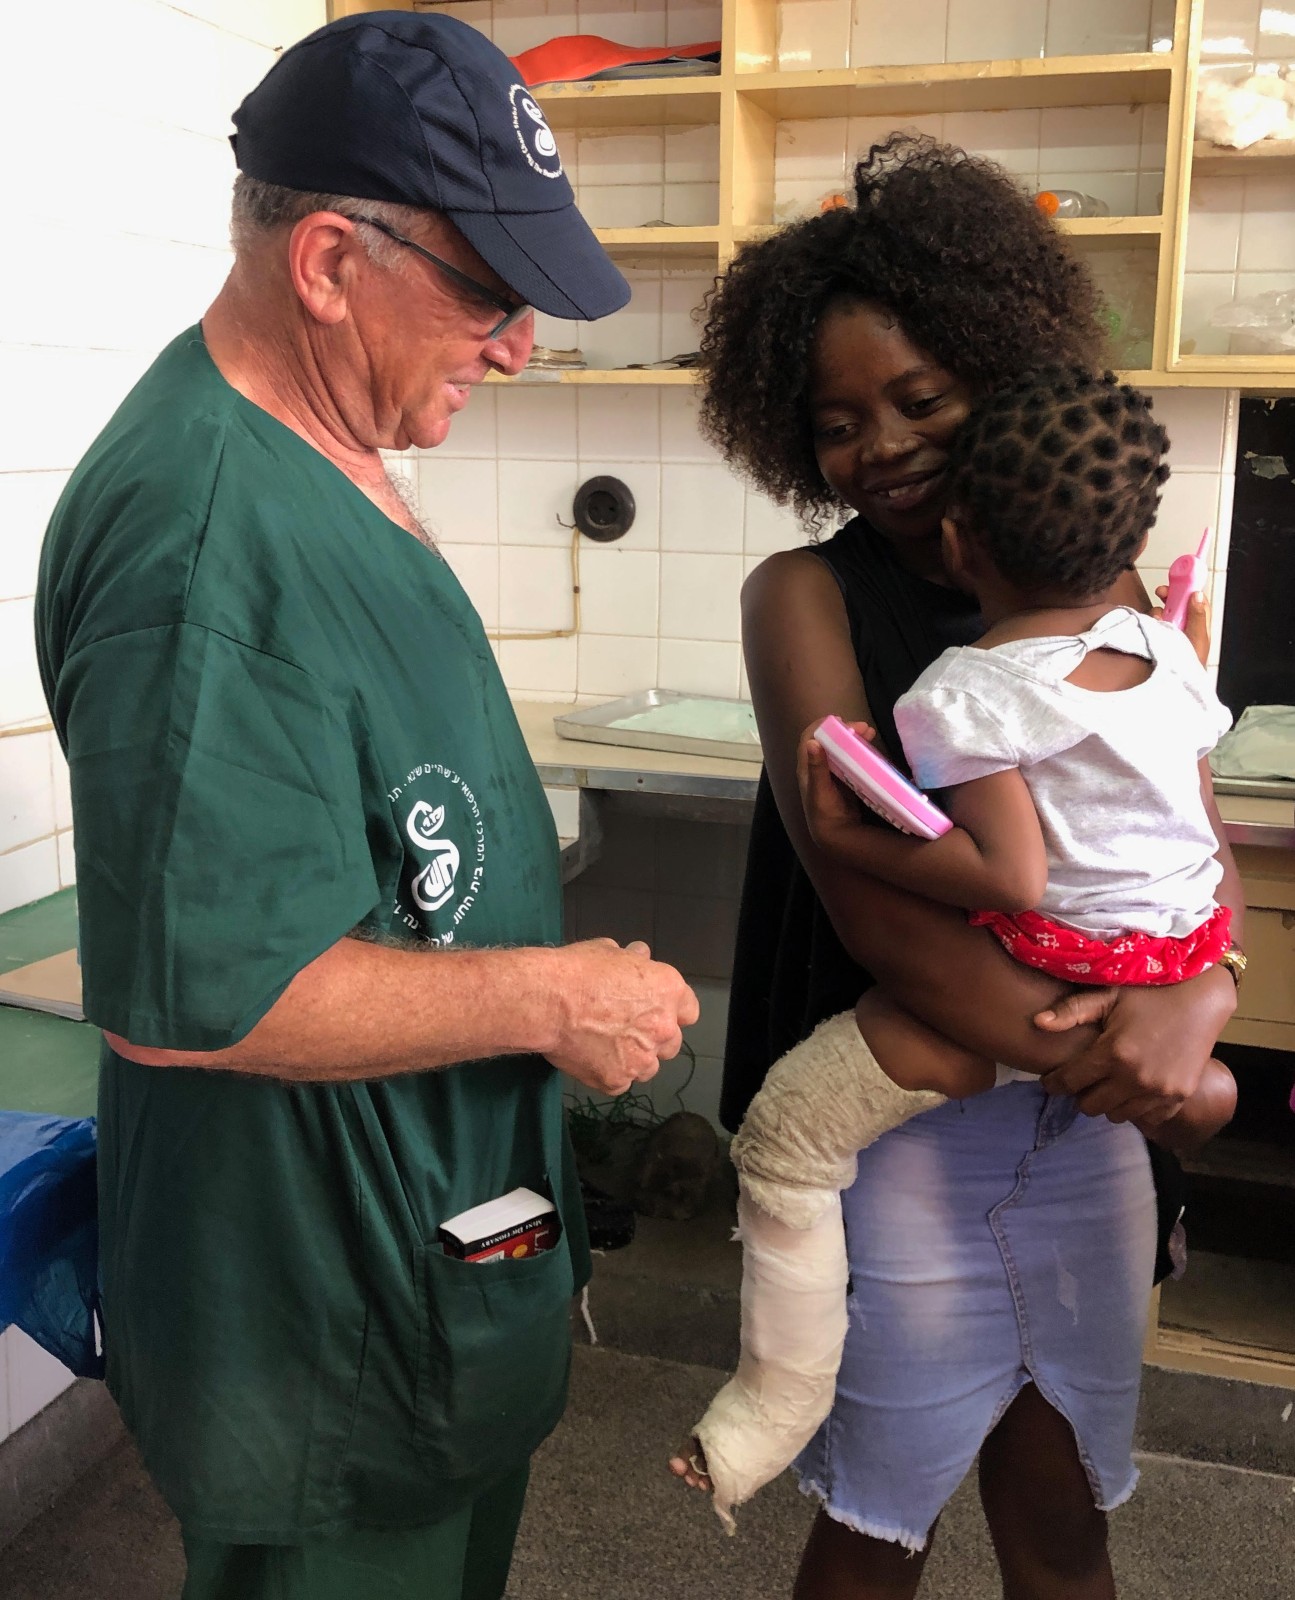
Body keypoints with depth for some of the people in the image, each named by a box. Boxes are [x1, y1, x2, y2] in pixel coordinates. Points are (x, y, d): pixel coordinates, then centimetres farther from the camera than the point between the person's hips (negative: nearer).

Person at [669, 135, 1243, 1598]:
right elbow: (868, 899, -18)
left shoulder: (1095, 582, 3)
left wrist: (1199, 997, -21)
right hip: (894, 1130, -3)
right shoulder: (806, 597, -9)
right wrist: (1086, 1049, -24)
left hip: (1086, 1132, 4)